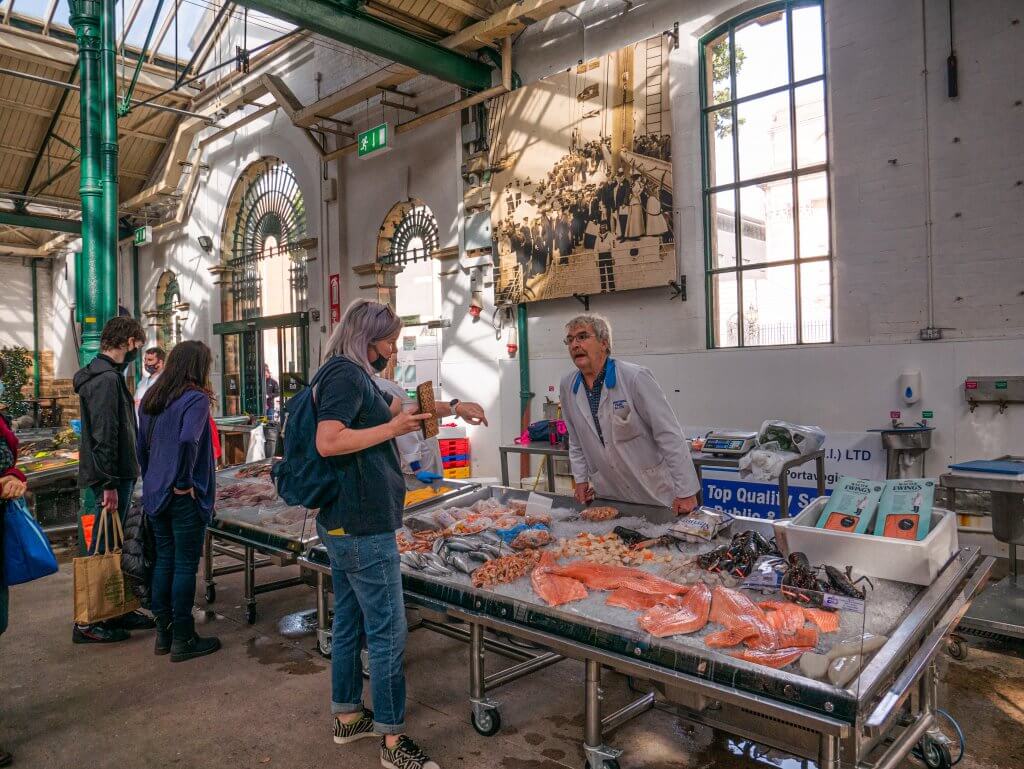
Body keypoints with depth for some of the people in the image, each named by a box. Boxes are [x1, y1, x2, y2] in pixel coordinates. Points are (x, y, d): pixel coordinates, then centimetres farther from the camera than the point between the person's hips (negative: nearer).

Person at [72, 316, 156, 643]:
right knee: (102, 549, 0)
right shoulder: (107, 379, -18)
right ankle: (88, 623, 10)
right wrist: (109, 484, -22)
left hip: (117, 476, 10)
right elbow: (104, 436, -23)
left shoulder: (105, 374, 14)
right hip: (110, 479, -10)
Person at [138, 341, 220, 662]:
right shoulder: (196, 398, -14)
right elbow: (188, 440, -28)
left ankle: (163, 633, 25)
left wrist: (151, 480, 21)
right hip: (185, 497, -7)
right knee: (186, 564, 2)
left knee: (164, 560, 16)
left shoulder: (152, 398, 10)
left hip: (155, 494, 8)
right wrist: (184, 482, -17)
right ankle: (183, 639, 11)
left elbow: (142, 446, 15)